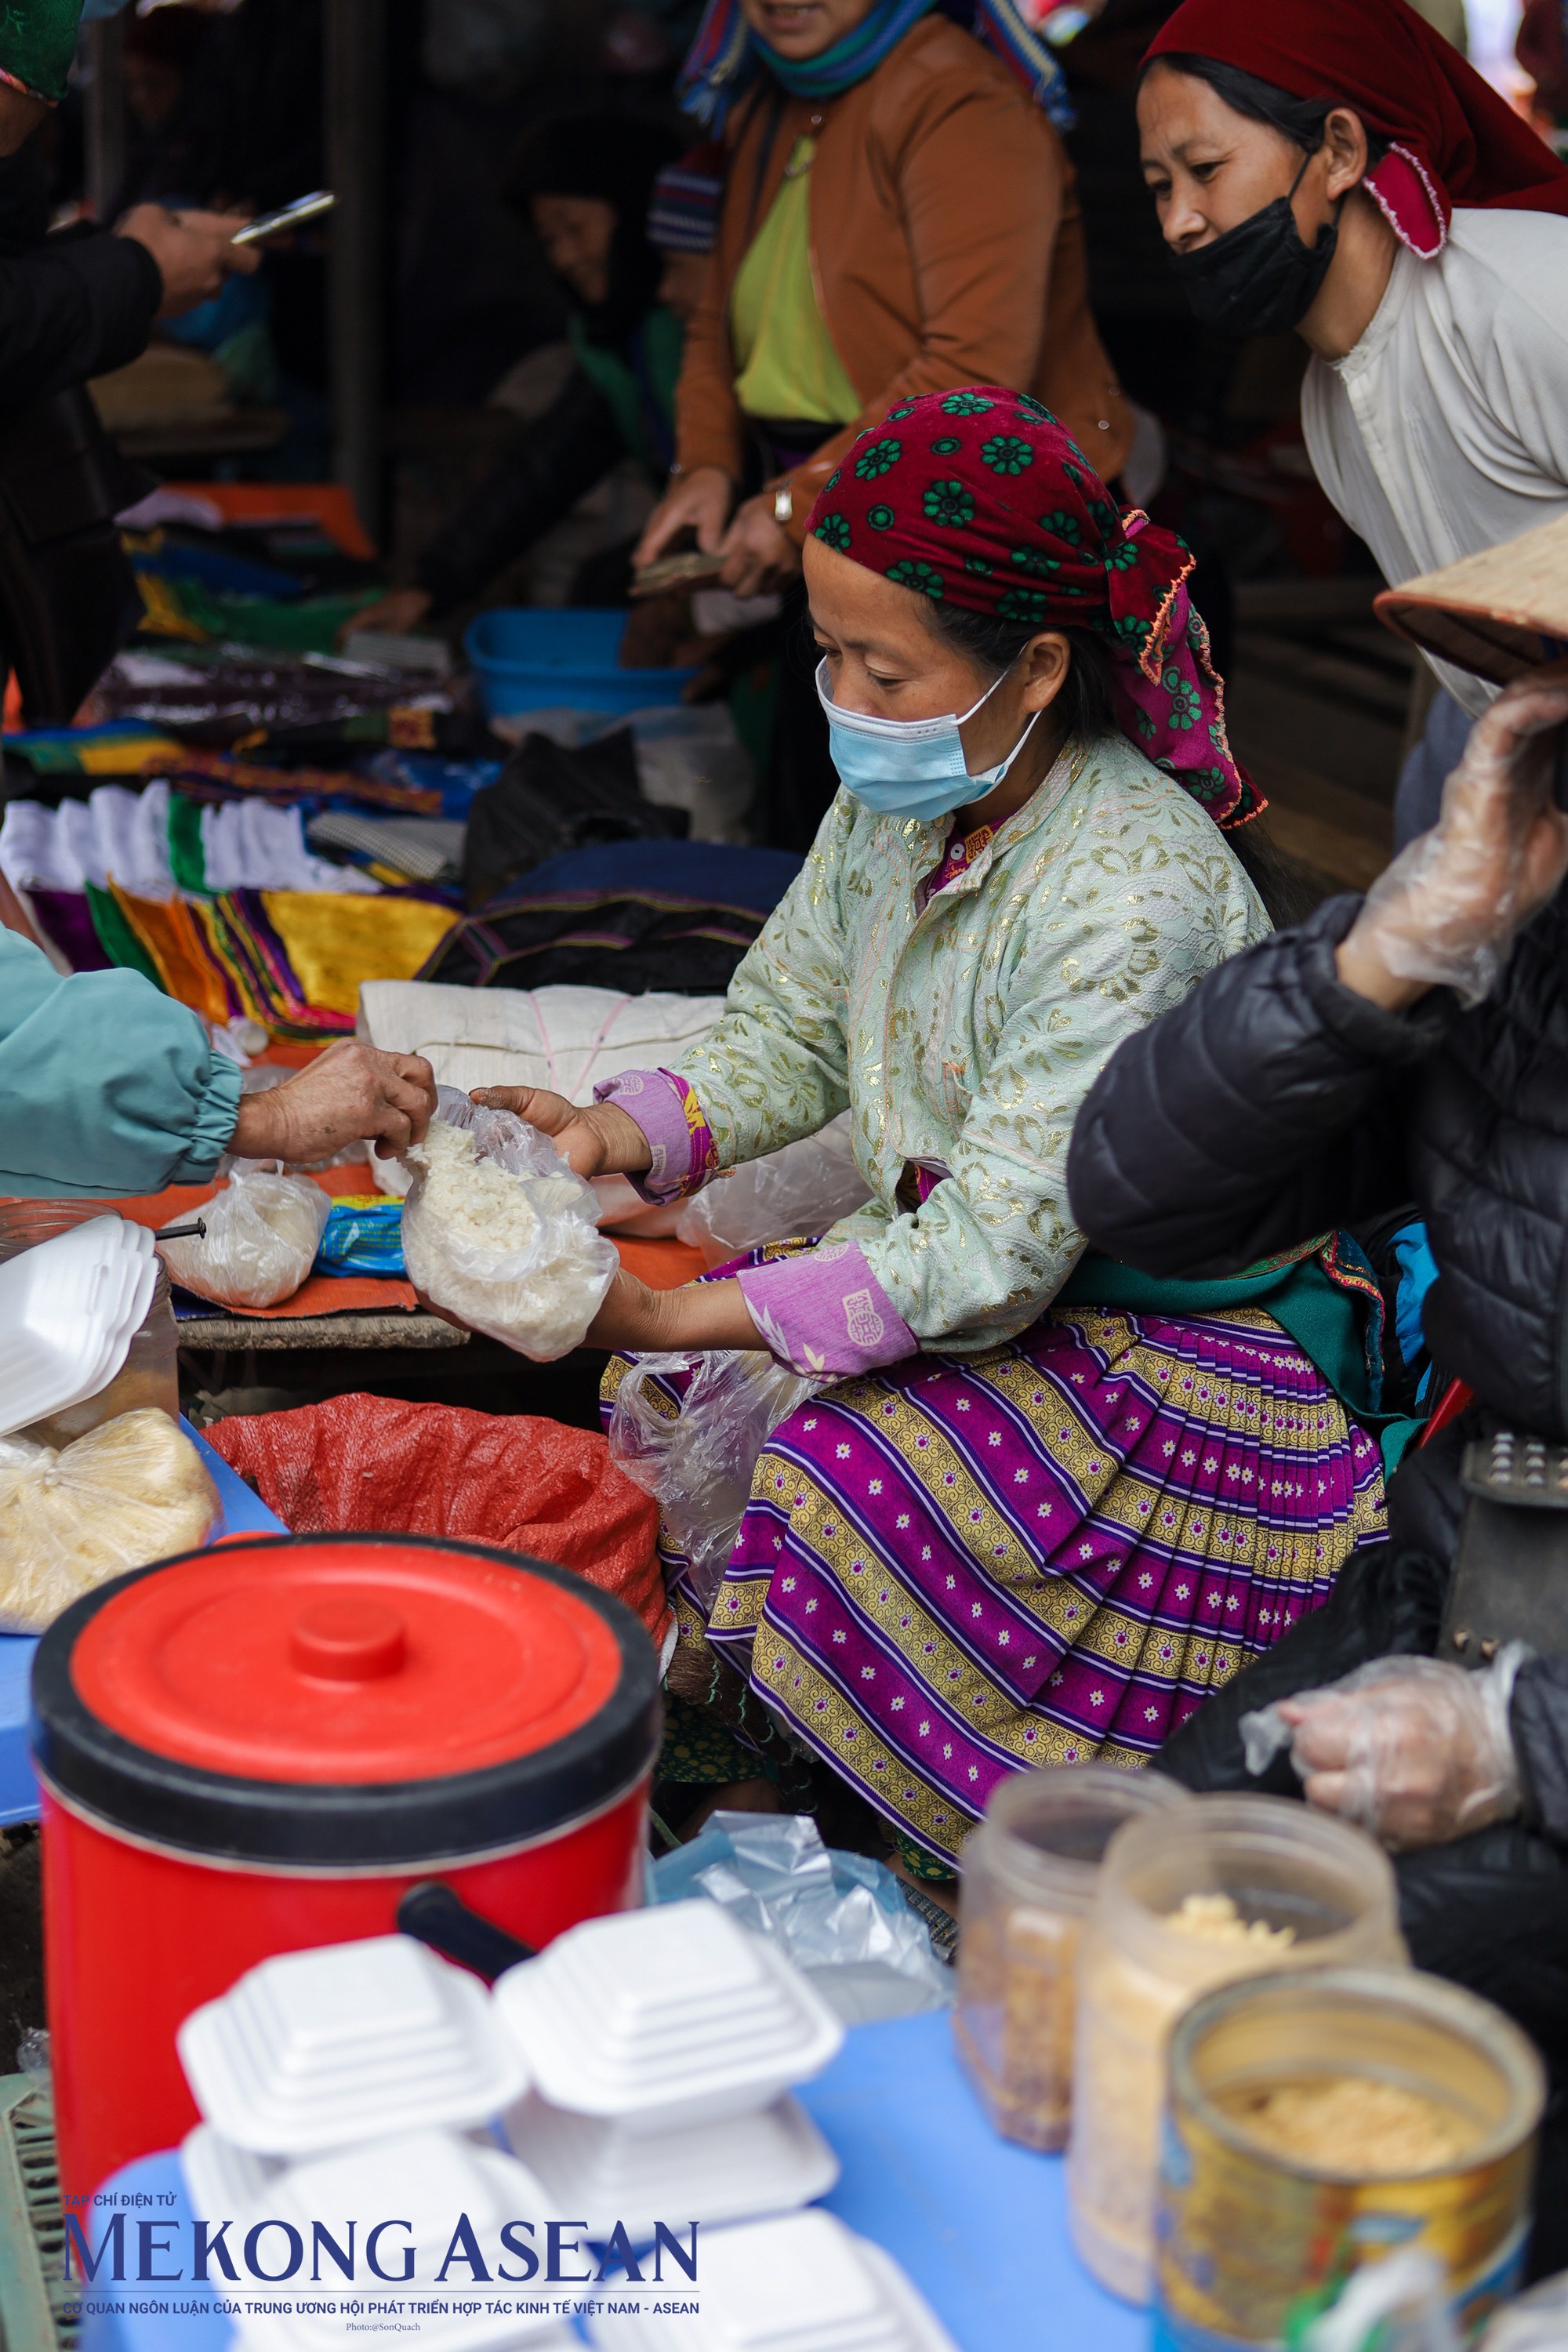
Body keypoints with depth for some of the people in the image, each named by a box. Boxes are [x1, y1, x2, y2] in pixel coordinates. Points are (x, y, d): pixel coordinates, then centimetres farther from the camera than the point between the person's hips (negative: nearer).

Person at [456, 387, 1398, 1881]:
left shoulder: (1131, 900, -29)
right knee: (672, 1403, -10)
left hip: (1179, 1356, -8)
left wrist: (665, 1315, -30)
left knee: (826, 1480, -25)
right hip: (950, 1250, 8)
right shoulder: (903, 797, -3)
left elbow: (990, 1262, -30)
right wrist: (623, 1135, -14)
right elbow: (784, 1036, 7)